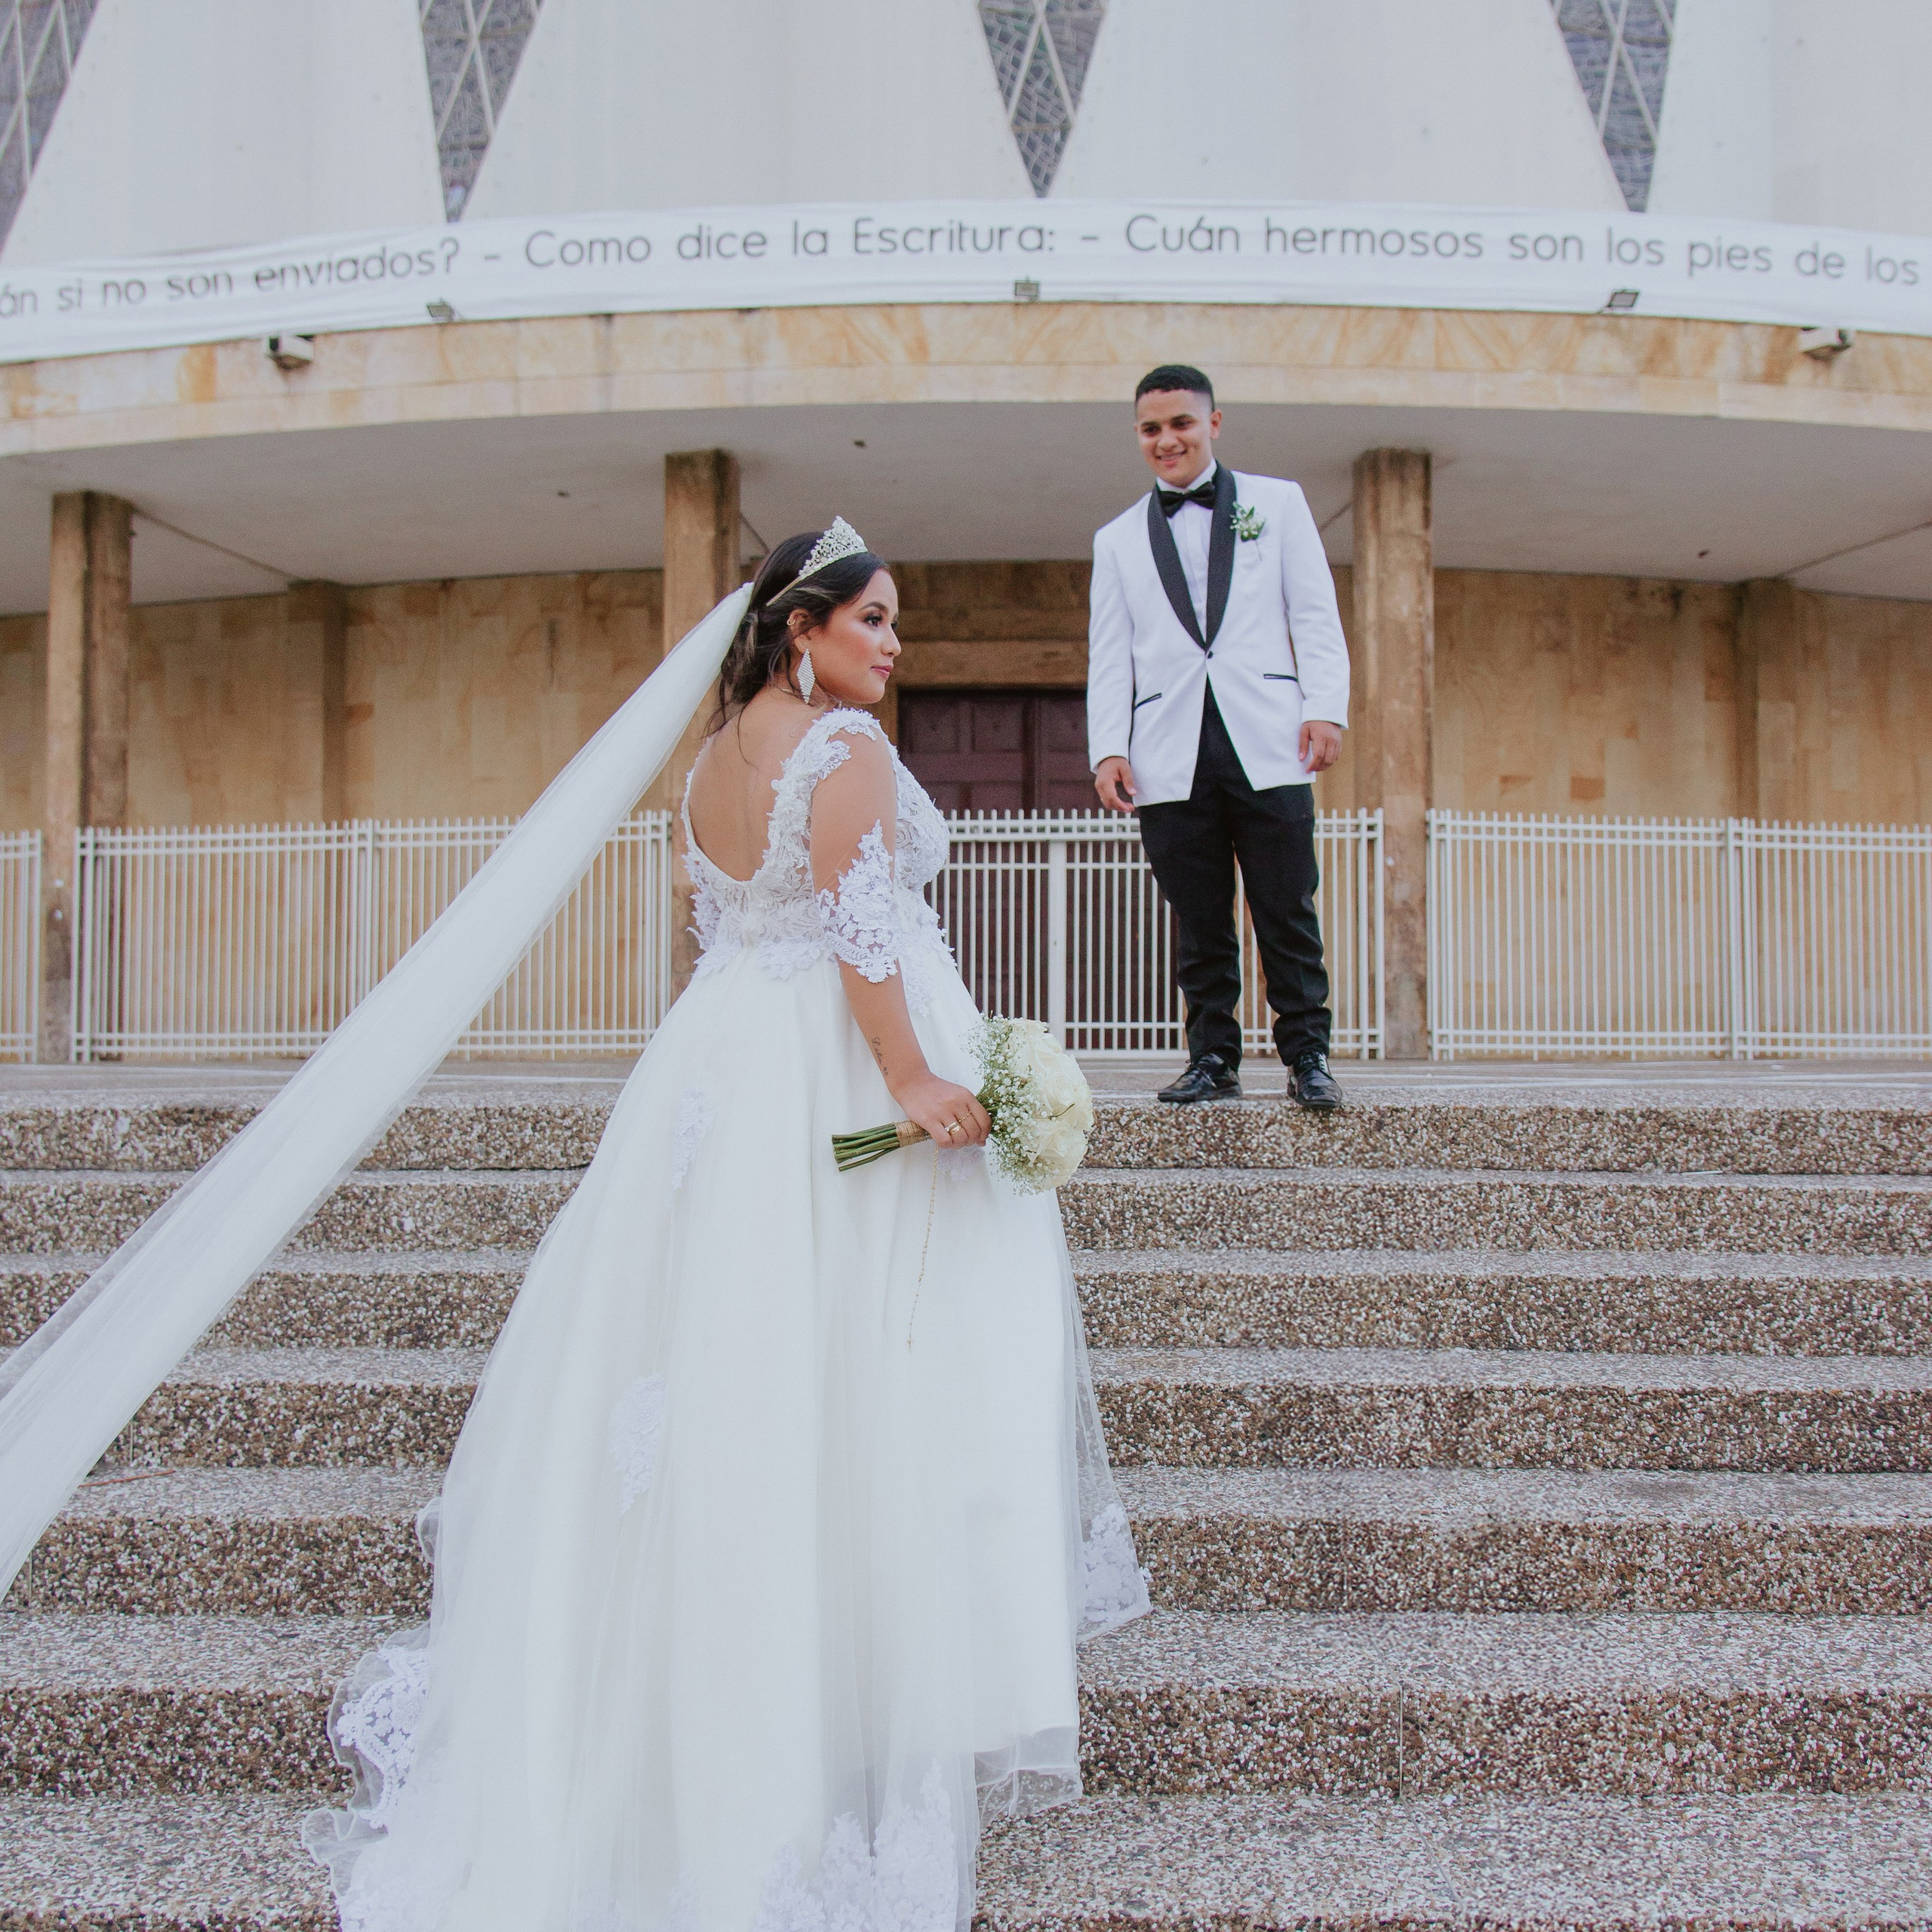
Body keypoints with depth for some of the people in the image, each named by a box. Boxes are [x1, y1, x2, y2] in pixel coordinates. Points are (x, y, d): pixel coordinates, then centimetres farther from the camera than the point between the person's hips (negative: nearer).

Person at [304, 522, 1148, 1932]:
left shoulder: (715, 757, 13)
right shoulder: (846, 745, -12)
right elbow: (861, 929, -21)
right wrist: (914, 1082, -23)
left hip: (727, 1058, 8)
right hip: (841, 1065, -8)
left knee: (725, 1357, 17)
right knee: (857, 1360, 0)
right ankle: (882, 1669, 11)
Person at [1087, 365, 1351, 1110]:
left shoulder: (1277, 502, 15)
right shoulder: (1118, 539, 19)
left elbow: (1315, 615, 9)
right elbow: (1109, 656, 14)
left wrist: (1326, 708, -4)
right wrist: (1108, 748, 2)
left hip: (1267, 744, -1)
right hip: (1172, 759, 2)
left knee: (1287, 910, -2)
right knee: (1200, 921, 2)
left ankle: (1307, 1055, 7)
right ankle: (1213, 1058, 10)